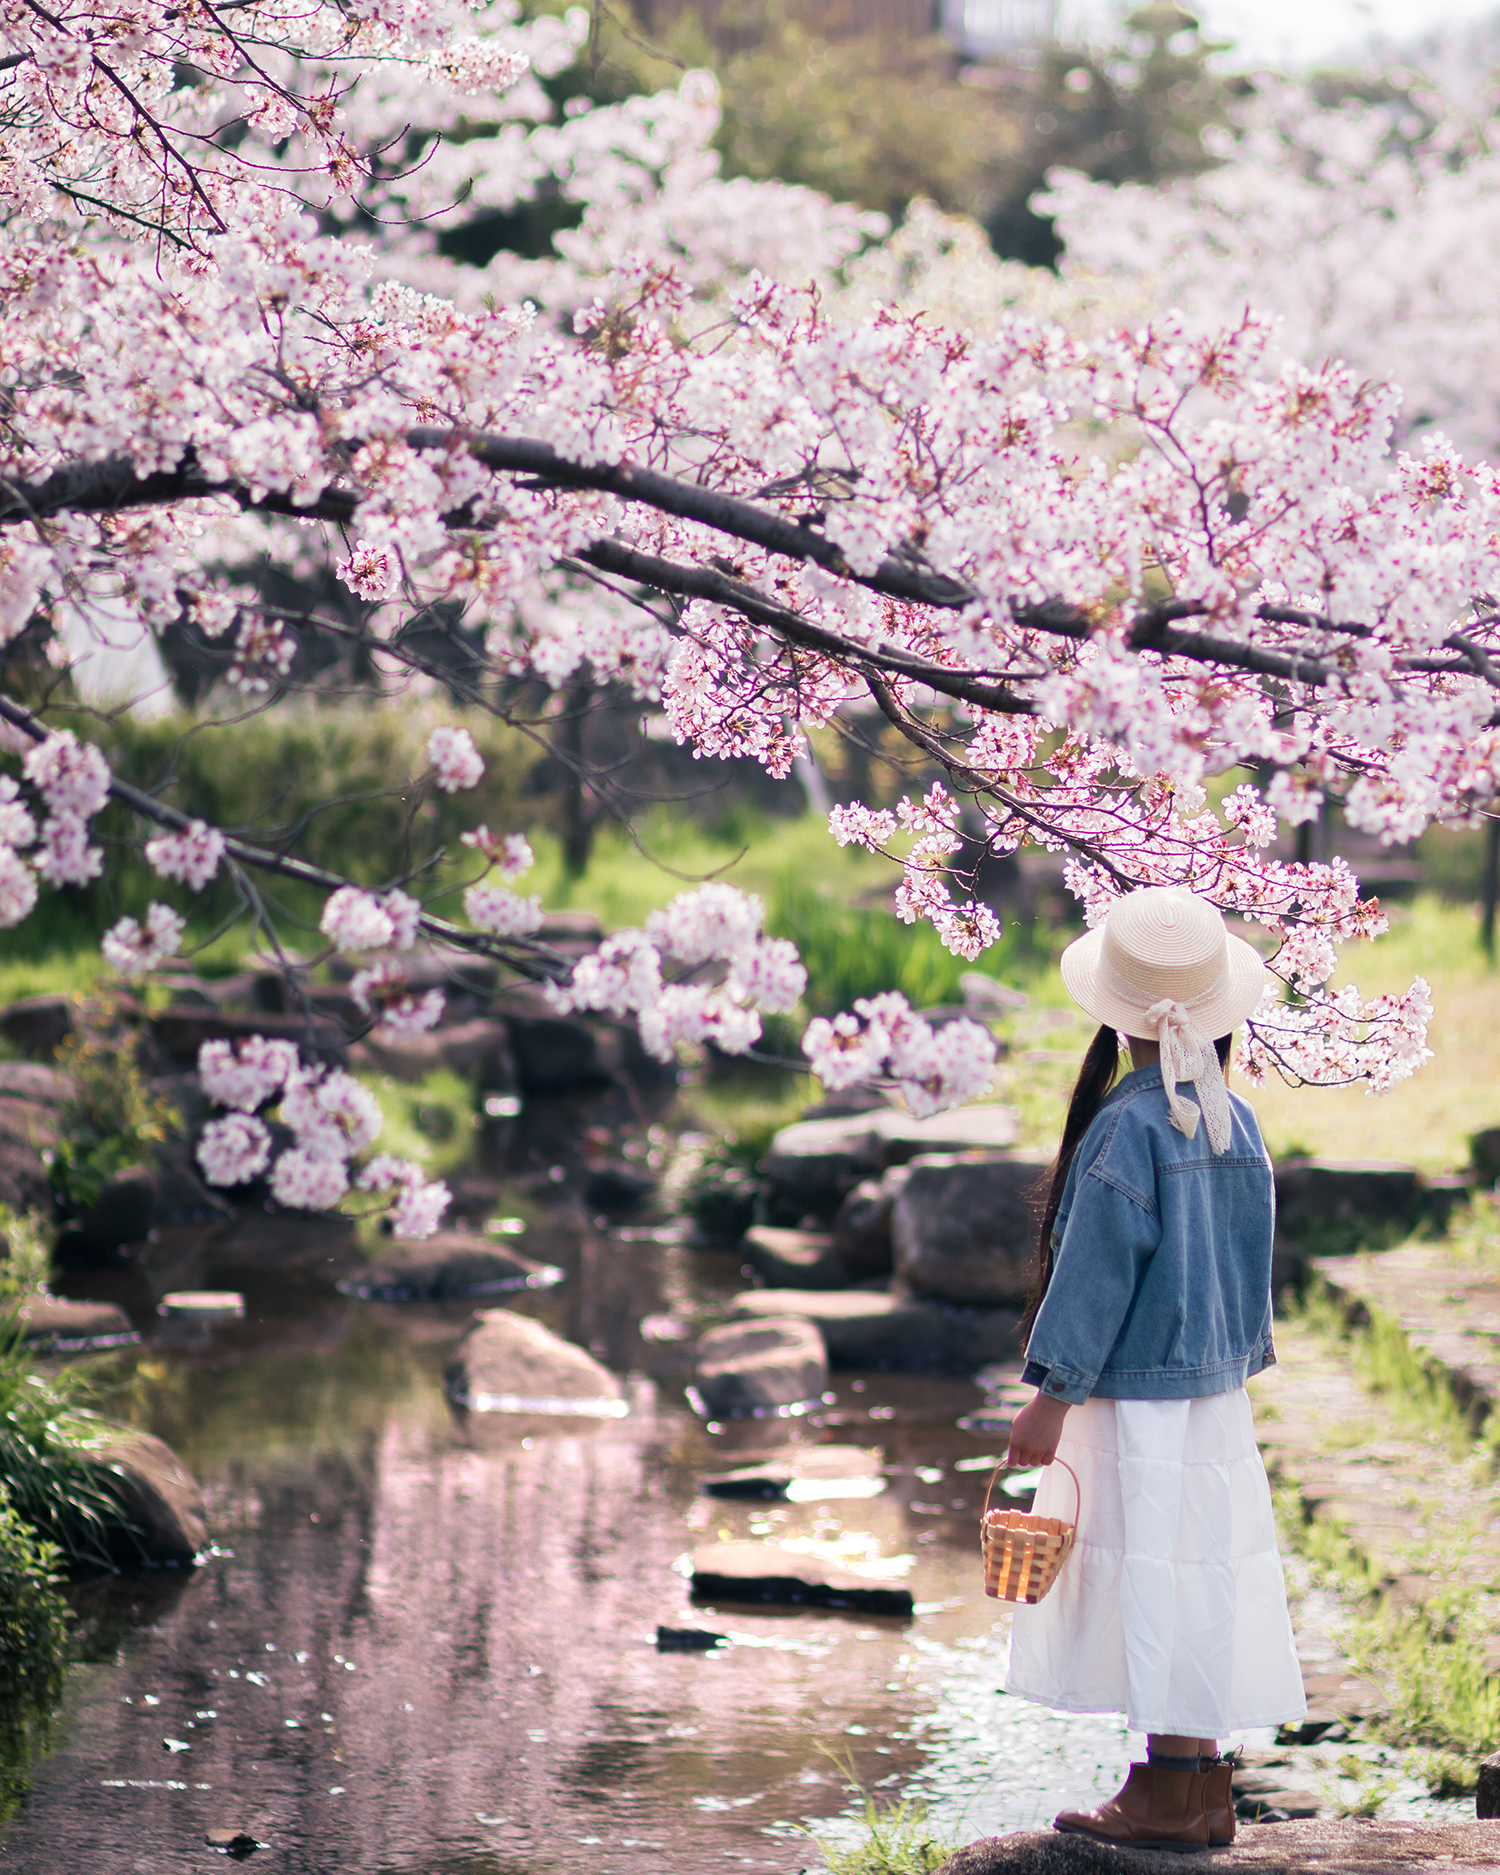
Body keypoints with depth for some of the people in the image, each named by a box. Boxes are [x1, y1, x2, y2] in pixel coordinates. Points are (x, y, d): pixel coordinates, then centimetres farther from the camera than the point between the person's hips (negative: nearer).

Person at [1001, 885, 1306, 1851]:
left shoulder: (1127, 1128, -17)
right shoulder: (1236, 1123, 5)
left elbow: (1096, 1273, -16)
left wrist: (1050, 1399, -11)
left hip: (1139, 1398, -8)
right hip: (1218, 1390, 8)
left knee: (1155, 1580, -2)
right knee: (1206, 1574, 12)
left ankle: (1172, 1795, 1)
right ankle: (1202, 1787, 18)